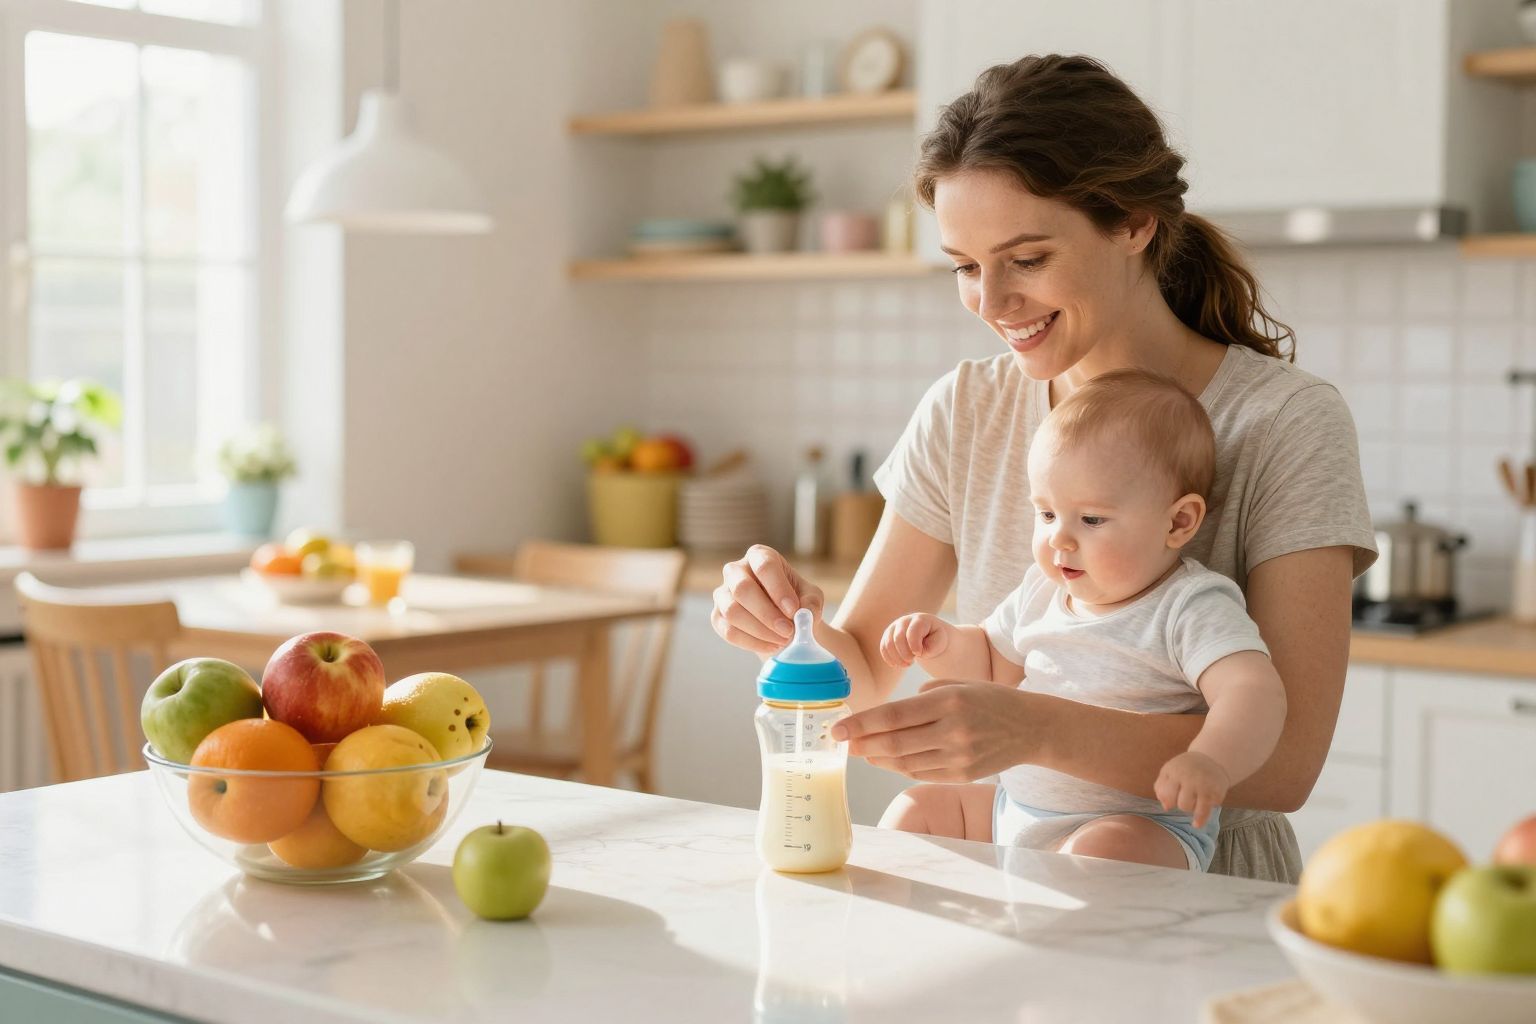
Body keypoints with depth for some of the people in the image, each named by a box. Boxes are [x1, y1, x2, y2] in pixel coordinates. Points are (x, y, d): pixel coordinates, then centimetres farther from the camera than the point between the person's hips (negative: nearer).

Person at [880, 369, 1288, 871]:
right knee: (919, 809, 8)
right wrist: (940, 642, 3)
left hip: (1142, 825, -8)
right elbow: (991, 665, 26)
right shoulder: (1043, 591, 8)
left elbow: (1254, 690, -31)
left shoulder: (1190, 609, -15)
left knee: (1100, 850, -37)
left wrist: (1210, 760, -52)